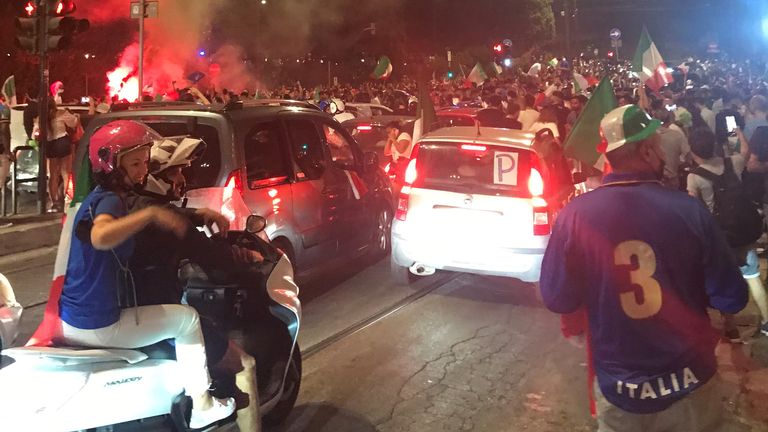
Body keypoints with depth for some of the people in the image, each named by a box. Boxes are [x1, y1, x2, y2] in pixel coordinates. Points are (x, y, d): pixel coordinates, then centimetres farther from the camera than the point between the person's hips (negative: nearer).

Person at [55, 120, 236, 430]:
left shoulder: (98, 197, 12)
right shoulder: (109, 200, -19)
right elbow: (101, 237, -43)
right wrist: (151, 213, -40)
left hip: (69, 320, 10)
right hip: (99, 326, -10)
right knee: (187, 319, 4)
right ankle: (202, 407, 8)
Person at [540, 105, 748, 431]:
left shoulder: (575, 215, -15)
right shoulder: (689, 209, -16)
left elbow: (556, 300, -6)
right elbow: (732, 299, -8)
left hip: (621, 387, 0)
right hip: (690, 383, 0)